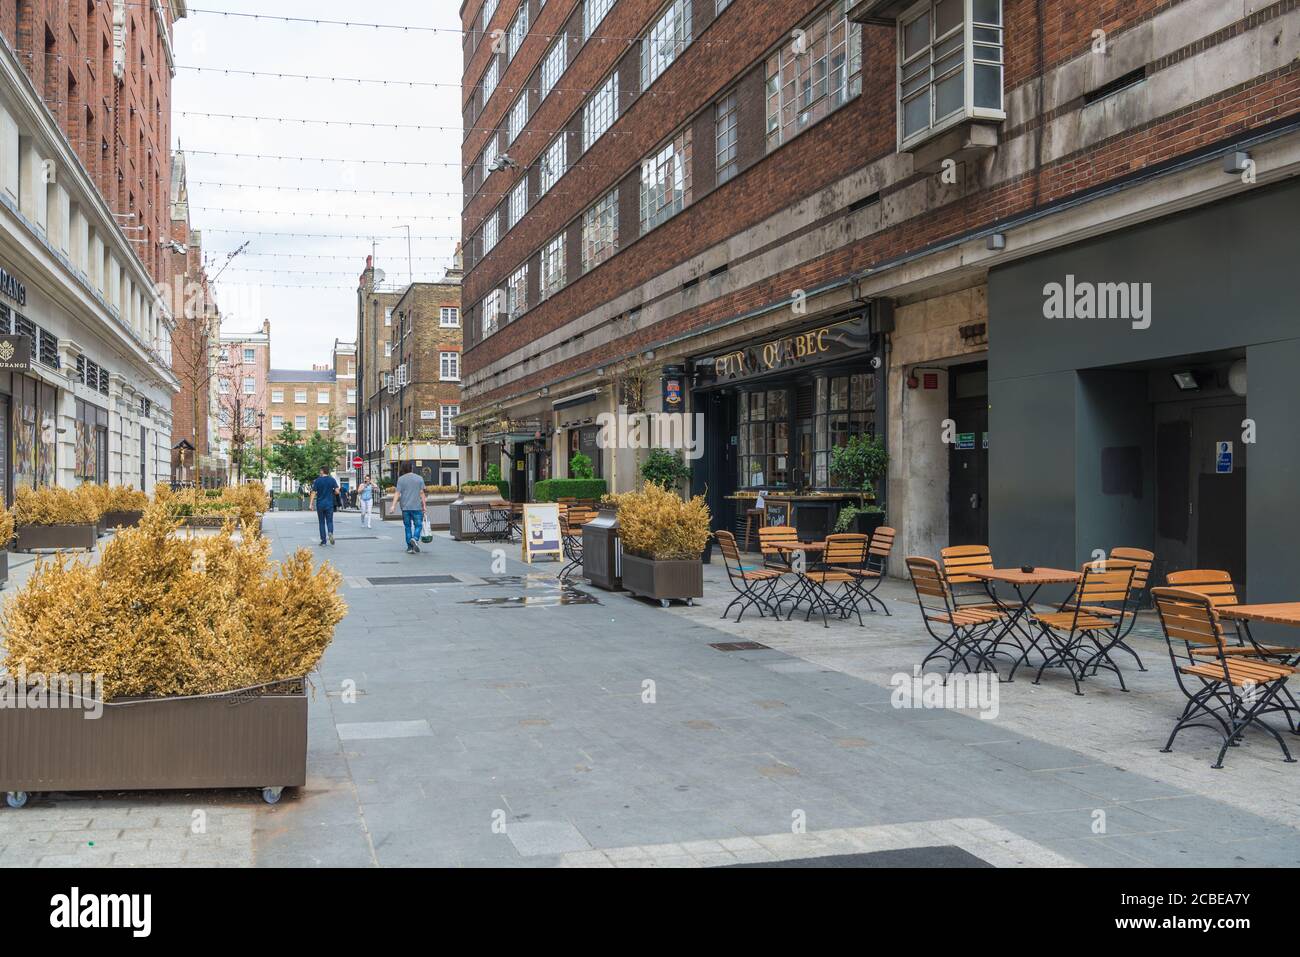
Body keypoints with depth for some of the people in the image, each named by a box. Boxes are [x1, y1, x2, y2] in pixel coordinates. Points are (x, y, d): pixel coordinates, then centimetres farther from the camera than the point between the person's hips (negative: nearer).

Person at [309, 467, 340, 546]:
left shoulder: (317, 481, -2)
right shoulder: (332, 480, 0)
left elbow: (313, 493, -5)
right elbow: (337, 491, -6)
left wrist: (311, 504, -1)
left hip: (320, 504, 0)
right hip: (329, 504, 0)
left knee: (321, 522, 9)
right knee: (329, 521, 6)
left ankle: (323, 540, 9)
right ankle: (330, 533, -24)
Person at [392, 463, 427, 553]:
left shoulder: (401, 479, 1)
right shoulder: (419, 478, 2)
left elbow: (397, 493, -5)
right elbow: (421, 493, -1)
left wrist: (393, 505, -7)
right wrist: (424, 505, 3)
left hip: (405, 507, 1)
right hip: (417, 507, -1)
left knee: (407, 526, 9)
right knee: (418, 525, 6)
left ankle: (409, 547, 9)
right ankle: (415, 539, -22)